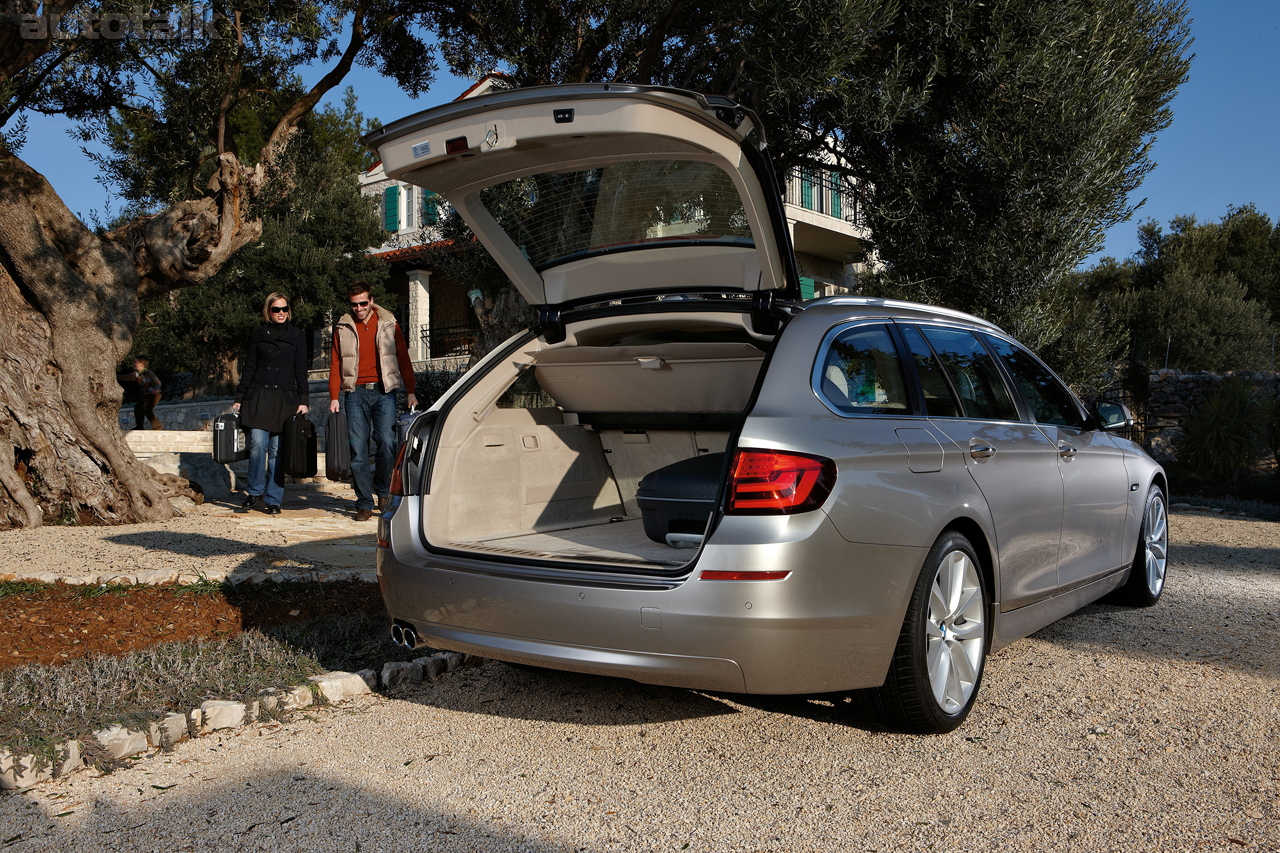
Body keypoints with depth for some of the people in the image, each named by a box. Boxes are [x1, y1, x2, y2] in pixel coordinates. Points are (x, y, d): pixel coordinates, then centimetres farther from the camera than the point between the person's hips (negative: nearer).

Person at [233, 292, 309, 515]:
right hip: (258, 395, 1)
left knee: (277, 450, -2)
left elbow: (300, 370, 7)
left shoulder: (296, 335, 8)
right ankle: (255, 492, 4)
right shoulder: (258, 334, 10)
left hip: (285, 398, 0)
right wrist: (239, 399, 8)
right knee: (258, 444, -13)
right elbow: (249, 368, 12)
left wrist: (303, 401, 0)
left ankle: (274, 500, 5)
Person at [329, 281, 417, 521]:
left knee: (386, 444, -10)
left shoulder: (388, 324, 9)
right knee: (358, 450, -3)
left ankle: (383, 490, 14)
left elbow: (403, 359, 10)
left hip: (384, 392, -1)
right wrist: (334, 397, 4)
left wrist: (410, 392, 3)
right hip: (355, 393, 1)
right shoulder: (343, 328, 12)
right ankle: (365, 504, 3)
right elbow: (336, 364, 13)